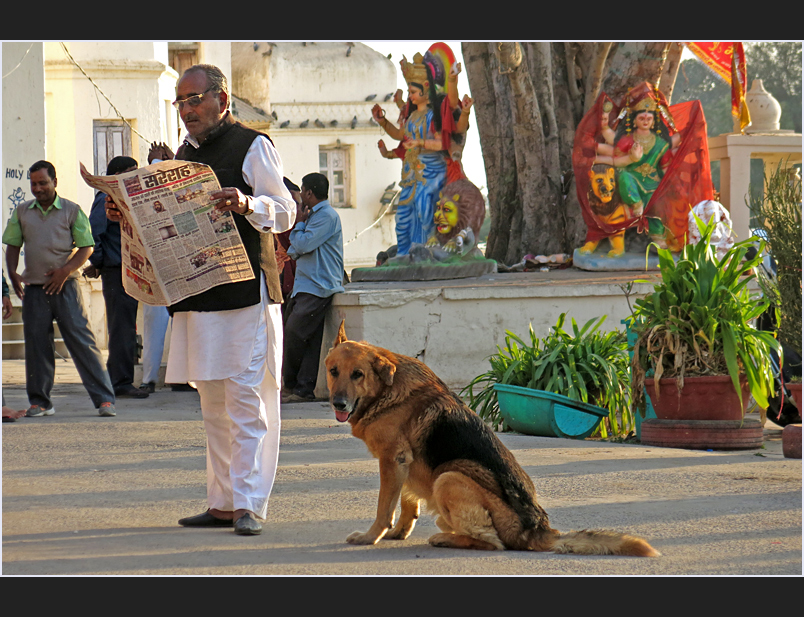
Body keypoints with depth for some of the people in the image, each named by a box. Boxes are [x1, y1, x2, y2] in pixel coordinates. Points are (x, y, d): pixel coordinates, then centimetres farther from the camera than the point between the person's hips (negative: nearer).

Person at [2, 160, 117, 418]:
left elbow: (86, 247, 1)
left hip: (65, 286, -3)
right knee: (36, 344, 4)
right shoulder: (22, 212, 11)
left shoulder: (71, 211, 2)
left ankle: (104, 399, -7)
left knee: (81, 340, -7)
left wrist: (65, 271, -13)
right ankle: (39, 401, 14)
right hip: (33, 288, 3)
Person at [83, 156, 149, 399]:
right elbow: (92, 232, -20)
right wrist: (96, 263, -14)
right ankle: (120, 382, -6)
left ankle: (118, 381, 16)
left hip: (129, 272, 10)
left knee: (126, 329, 11)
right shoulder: (107, 200, -11)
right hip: (117, 272, -10)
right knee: (122, 329, -8)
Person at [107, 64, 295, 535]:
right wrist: (129, 215, 8)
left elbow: (285, 212, -8)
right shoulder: (185, 153, 19)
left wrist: (246, 204, -27)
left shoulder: (252, 146, -2)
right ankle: (223, 503, 15)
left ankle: (250, 504, -12)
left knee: (247, 400, -10)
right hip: (196, 295, 8)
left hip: (246, 292, -8)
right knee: (214, 404, 10)